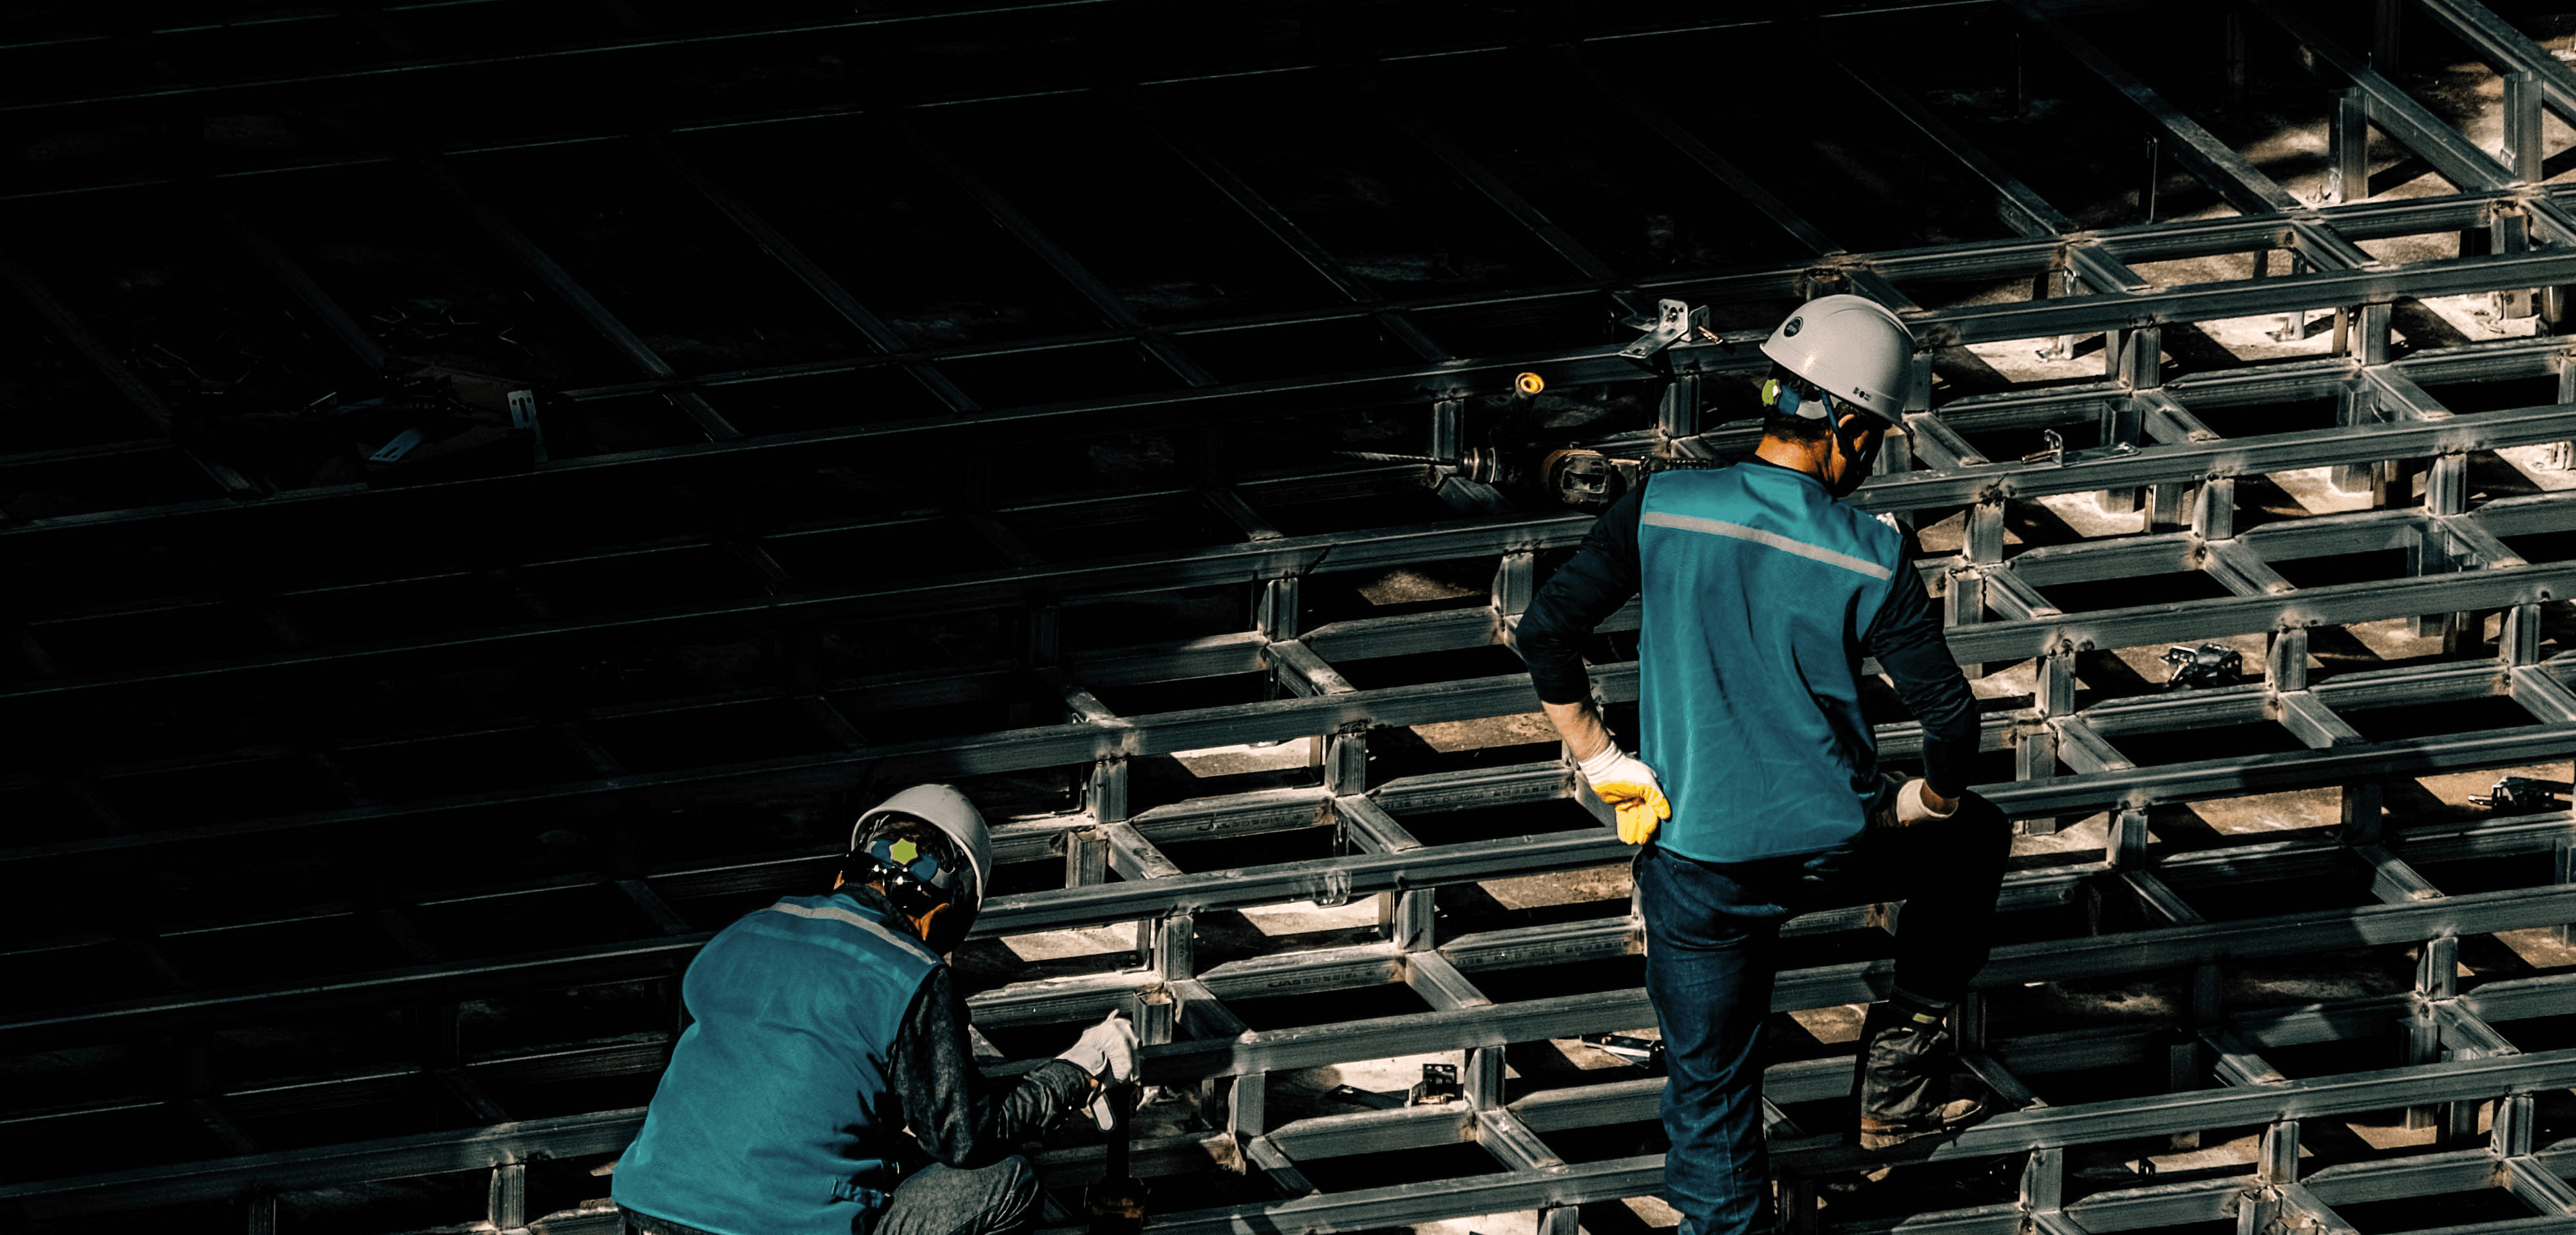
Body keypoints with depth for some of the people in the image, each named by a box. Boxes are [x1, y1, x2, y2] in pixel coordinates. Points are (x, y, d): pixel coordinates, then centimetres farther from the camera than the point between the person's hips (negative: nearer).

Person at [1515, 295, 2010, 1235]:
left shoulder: (1661, 510, -7)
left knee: (1711, 1085, 15)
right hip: (1833, 849, -1)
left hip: (1695, 864, 1)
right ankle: (1898, 1071, 27)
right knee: (1974, 840, 30)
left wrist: (1598, 759, 4)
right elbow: (1950, 715, -10)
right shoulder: (1869, 559, -10)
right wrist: (1929, 800, 11)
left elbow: (1545, 631, -8)